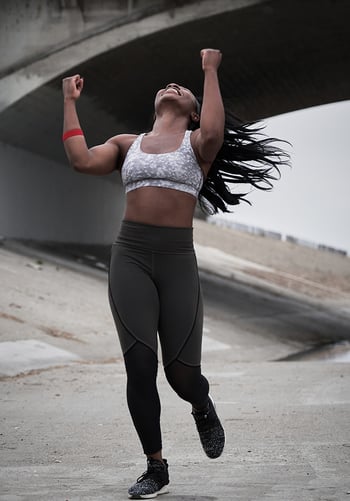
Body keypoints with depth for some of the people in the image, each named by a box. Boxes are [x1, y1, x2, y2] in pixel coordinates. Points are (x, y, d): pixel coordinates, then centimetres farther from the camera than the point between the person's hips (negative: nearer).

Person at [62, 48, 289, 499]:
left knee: (181, 373, -2)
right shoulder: (128, 144, 16)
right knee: (140, 364, -9)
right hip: (130, 257, 2)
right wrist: (69, 101, 10)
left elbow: (214, 135, -18)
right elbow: (82, 160, 1)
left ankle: (203, 408, 36)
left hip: (178, 259, -2)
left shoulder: (196, 142, 7)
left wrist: (210, 72, -10)